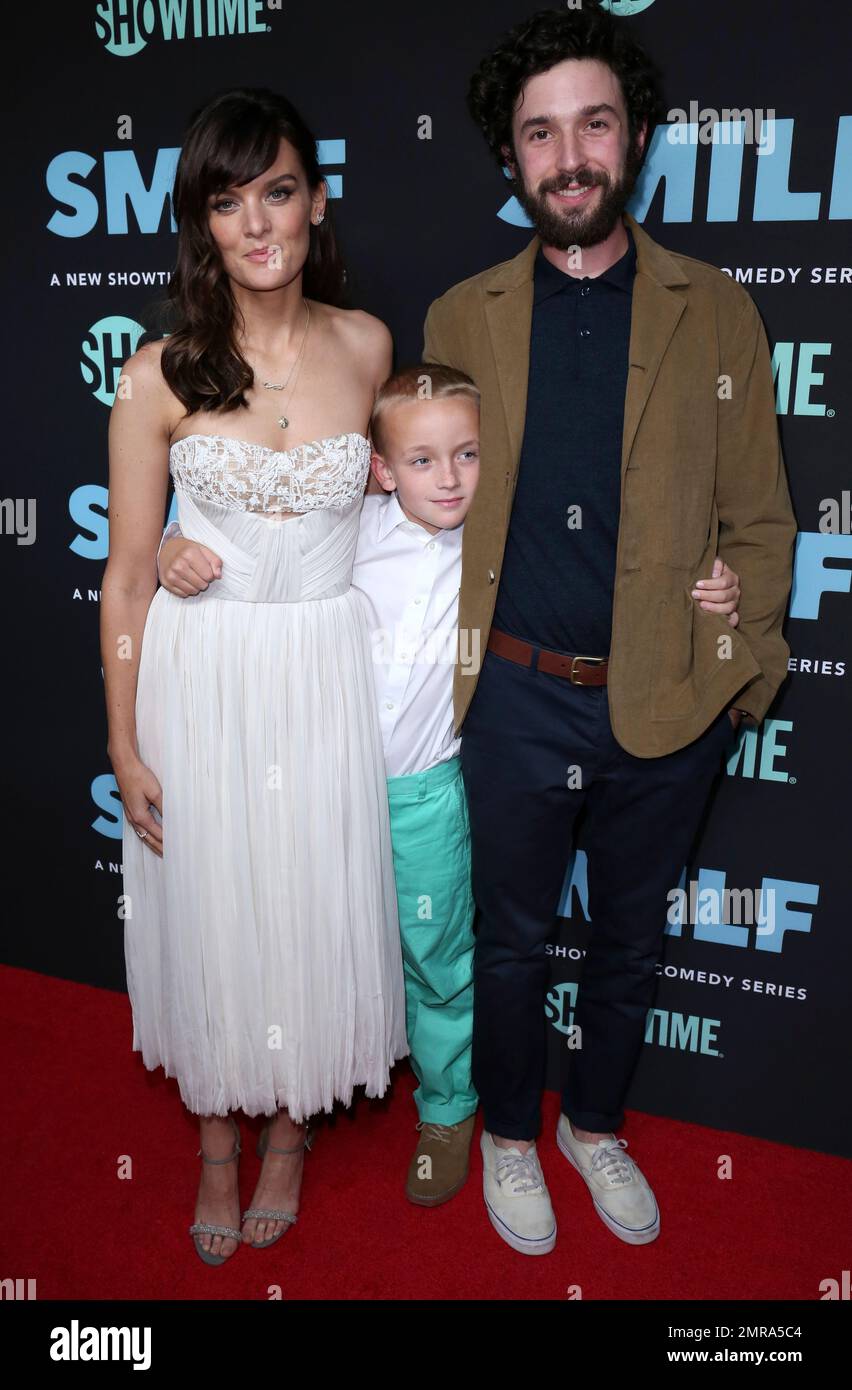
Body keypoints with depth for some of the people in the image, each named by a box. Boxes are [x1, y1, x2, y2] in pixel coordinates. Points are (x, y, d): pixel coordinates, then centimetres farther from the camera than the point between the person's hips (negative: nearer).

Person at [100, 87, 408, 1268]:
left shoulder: (366, 346, -2)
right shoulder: (160, 376, -9)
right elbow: (128, 575, -4)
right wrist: (125, 742, -3)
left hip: (327, 676, 2)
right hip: (201, 680, -1)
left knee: (314, 904, 13)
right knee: (208, 912, 12)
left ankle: (288, 1133, 40)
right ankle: (216, 1145, 39)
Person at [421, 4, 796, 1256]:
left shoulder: (717, 313, 0)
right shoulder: (459, 319, 2)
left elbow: (759, 520, 2)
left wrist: (740, 663, -7)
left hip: (665, 708, 1)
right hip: (512, 698, 0)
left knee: (631, 940, 19)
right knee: (510, 941, 16)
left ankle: (598, 1125, 46)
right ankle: (511, 1134, 43)